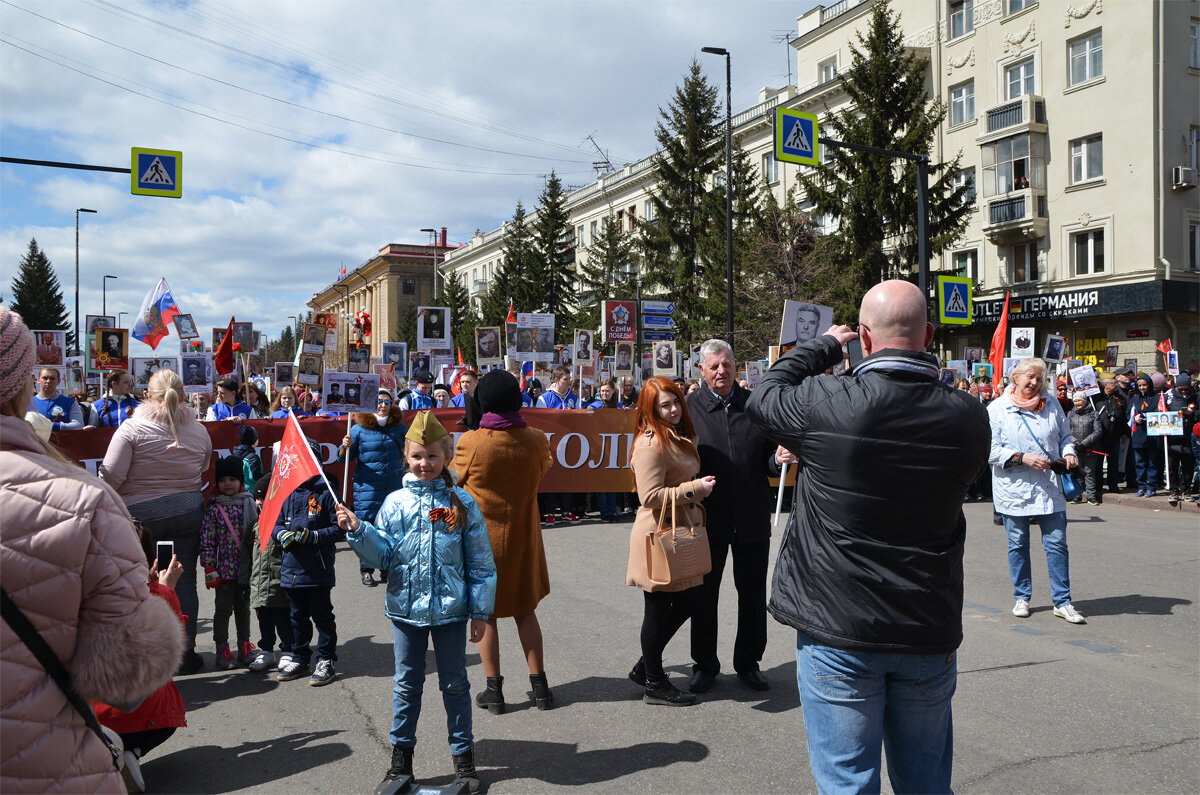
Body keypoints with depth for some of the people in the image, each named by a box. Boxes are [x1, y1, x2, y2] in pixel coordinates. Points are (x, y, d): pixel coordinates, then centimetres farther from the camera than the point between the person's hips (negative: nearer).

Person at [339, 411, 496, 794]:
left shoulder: (462, 503, -6)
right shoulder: (395, 502, -1)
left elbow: (480, 562, -2)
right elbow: (381, 555, 0)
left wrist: (480, 611, -2)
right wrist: (357, 531, -17)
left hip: (450, 608, -1)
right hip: (406, 607, 2)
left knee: (455, 683, 11)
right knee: (407, 684, 14)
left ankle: (463, 755, 25)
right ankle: (401, 754, 29)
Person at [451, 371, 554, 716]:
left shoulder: (470, 442, -18)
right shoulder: (535, 439, -9)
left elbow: (454, 480, -2)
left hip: (481, 537, -3)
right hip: (521, 536, 3)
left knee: (485, 613, 10)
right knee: (525, 610, 16)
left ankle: (494, 688, 14)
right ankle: (539, 684, 19)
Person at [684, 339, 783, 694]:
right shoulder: (690, 407, -3)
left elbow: (768, 458, 7)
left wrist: (778, 458, -14)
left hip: (752, 518, 2)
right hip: (708, 518, -2)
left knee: (753, 594, 11)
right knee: (704, 594, 10)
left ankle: (748, 662, 29)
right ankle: (705, 664, 26)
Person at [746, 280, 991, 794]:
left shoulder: (828, 404, -18)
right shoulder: (968, 418, -6)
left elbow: (762, 398, 1)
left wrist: (824, 346, 14)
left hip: (838, 635, -3)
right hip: (930, 634, 4)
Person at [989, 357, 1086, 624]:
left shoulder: (1051, 404, 9)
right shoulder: (997, 409, -3)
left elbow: (1065, 435, 18)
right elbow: (991, 450, -7)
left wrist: (1068, 453, -2)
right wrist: (1022, 458, -17)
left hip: (1049, 489, 2)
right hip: (1013, 489, -2)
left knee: (1057, 543, 0)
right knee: (1018, 545, 9)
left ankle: (1062, 602, 9)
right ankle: (1022, 597, 23)